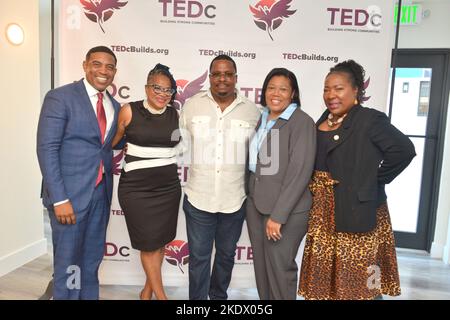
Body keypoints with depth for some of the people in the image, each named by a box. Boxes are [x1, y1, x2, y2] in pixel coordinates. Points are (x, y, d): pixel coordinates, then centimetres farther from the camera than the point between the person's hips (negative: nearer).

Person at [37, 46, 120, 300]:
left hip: (101, 193, 6)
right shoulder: (60, 97, -8)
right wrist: (60, 199, -18)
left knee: (93, 259, 18)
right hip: (70, 193, -5)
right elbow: (47, 149, -13)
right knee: (68, 262, 9)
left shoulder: (115, 106, 10)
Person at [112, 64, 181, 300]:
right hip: (137, 188, -3)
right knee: (149, 243, 5)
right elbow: (113, 141, 7)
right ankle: (161, 295, 25)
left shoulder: (176, 115, 3)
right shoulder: (129, 111, -5)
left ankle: (147, 291, 33)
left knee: (161, 241, 12)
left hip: (168, 188, 3)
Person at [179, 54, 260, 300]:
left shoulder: (252, 111, -3)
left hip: (235, 200, 2)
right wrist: (183, 180, 2)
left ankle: (219, 295, 45)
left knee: (226, 254, 21)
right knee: (199, 257, 10)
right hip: (198, 198, -1)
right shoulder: (192, 105, -3)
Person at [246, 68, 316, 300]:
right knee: (261, 264, 16)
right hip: (256, 204, 7)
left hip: (287, 210, -6)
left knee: (279, 267, 5)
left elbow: (300, 172, -18)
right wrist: (251, 196, 8)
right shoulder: (261, 119, 10)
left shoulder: (302, 122, -12)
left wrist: (278, 215, -20)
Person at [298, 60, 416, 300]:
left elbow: (403, 150, -20)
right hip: (324, 212, 7)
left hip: (356, 209, -6)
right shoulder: (323, 120, 9)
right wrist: (316, 187, 1)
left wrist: (375, 179, -14)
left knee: (356, 275, 7)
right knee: (325, 273, 18)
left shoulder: (369, 119, -12)